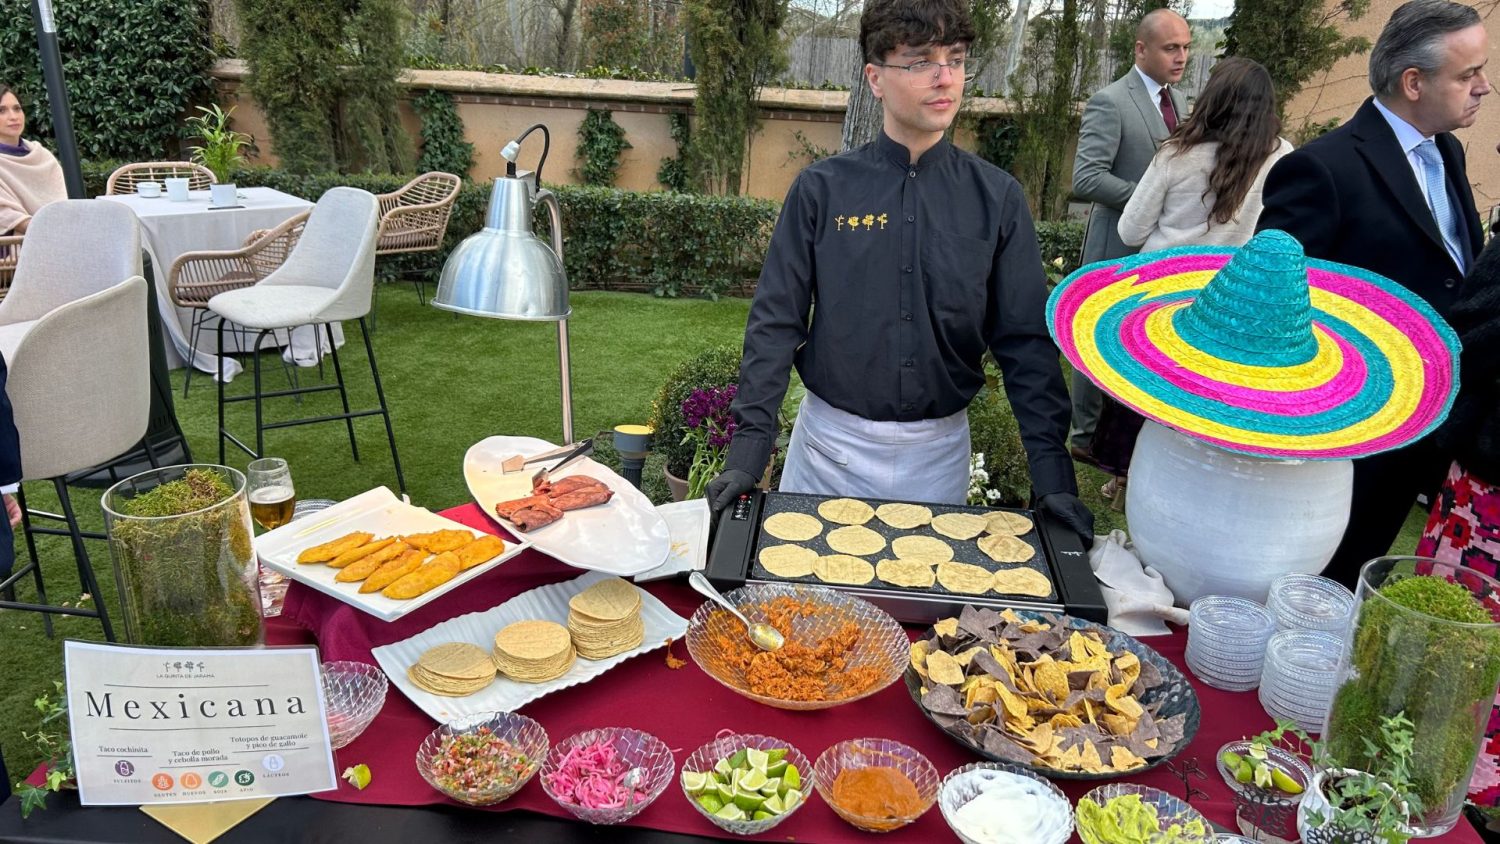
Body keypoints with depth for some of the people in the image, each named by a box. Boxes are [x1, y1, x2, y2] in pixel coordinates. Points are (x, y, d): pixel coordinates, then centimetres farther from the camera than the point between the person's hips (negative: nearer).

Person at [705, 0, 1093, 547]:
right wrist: (748, 449, -15)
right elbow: (776, 323, -7)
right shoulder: (822, 189, -6)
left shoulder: (996, 197, -3)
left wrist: (1052, 472, -10)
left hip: (939, 447, 1)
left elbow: (1025, 341, -3)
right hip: (831, 438, -1)